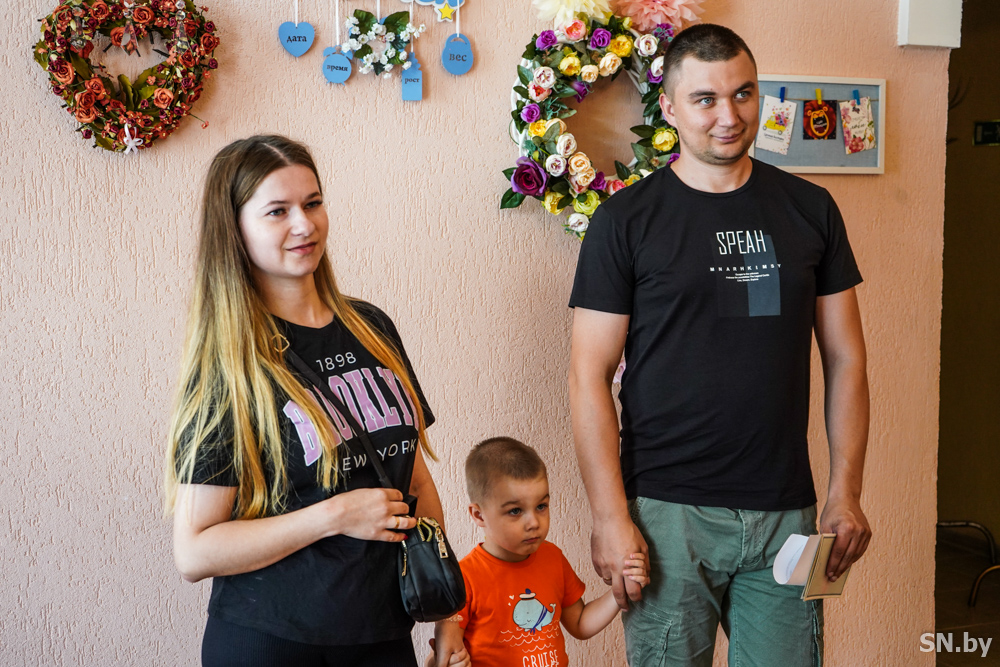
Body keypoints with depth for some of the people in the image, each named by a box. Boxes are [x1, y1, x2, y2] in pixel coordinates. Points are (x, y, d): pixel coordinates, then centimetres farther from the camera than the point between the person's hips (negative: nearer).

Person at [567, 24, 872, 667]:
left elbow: (845, 359, 9)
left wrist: (846, 491, 2)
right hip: (668, 511, -2)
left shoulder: (810, 209, 7)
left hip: (786, 511, 3)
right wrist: (610, 516, -10)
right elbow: (590, 376, -4)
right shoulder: (626, 219, -2)